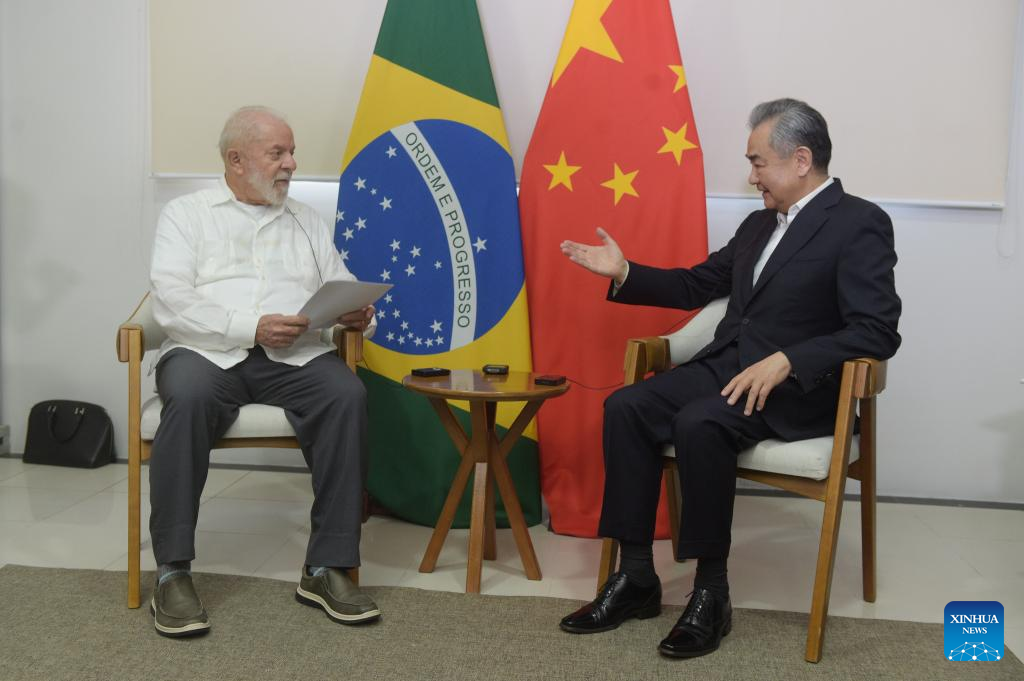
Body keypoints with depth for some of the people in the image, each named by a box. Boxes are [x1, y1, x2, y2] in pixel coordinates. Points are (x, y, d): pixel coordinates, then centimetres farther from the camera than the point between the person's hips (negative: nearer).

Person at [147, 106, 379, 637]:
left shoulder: (306, 221, 23)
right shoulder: (186, 214, 11)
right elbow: (171, 301, -5)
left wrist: (359, 313, -9)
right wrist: (251, 329, -17)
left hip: (296, 355, 3)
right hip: (209, 352, -2)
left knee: (347, 394, -29)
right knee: (187, 396, -36)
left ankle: (327, 568, -23)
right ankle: (173, 572, -24)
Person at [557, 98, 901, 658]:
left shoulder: (859, 224, -8)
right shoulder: (760, 223, 17)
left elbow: (878, 332, -18)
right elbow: (697, 285, 25)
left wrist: (784, 362, -28)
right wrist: (624, 272, 13)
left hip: (797, 388, -7)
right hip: (724, 365, 8)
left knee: (699, 424, -34)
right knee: (626, 407, -15)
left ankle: (711, 592, -18)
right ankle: (635, 578, -8)